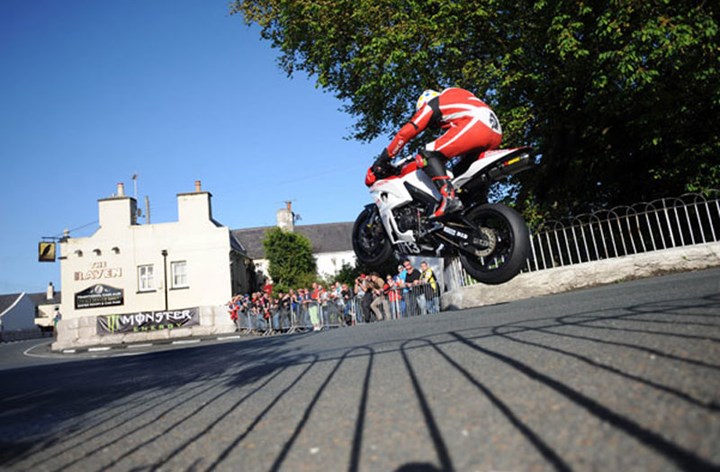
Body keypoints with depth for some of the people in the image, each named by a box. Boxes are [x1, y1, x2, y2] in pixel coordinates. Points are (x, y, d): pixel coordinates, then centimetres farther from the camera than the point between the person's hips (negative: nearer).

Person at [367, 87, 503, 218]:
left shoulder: (432, 104, 15)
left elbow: (406, 132, 9)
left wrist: (384, 158, 13)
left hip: (476, 126, -9)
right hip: (496, 134, 9)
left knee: (428, 155, -11)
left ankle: (448, 197, -30)